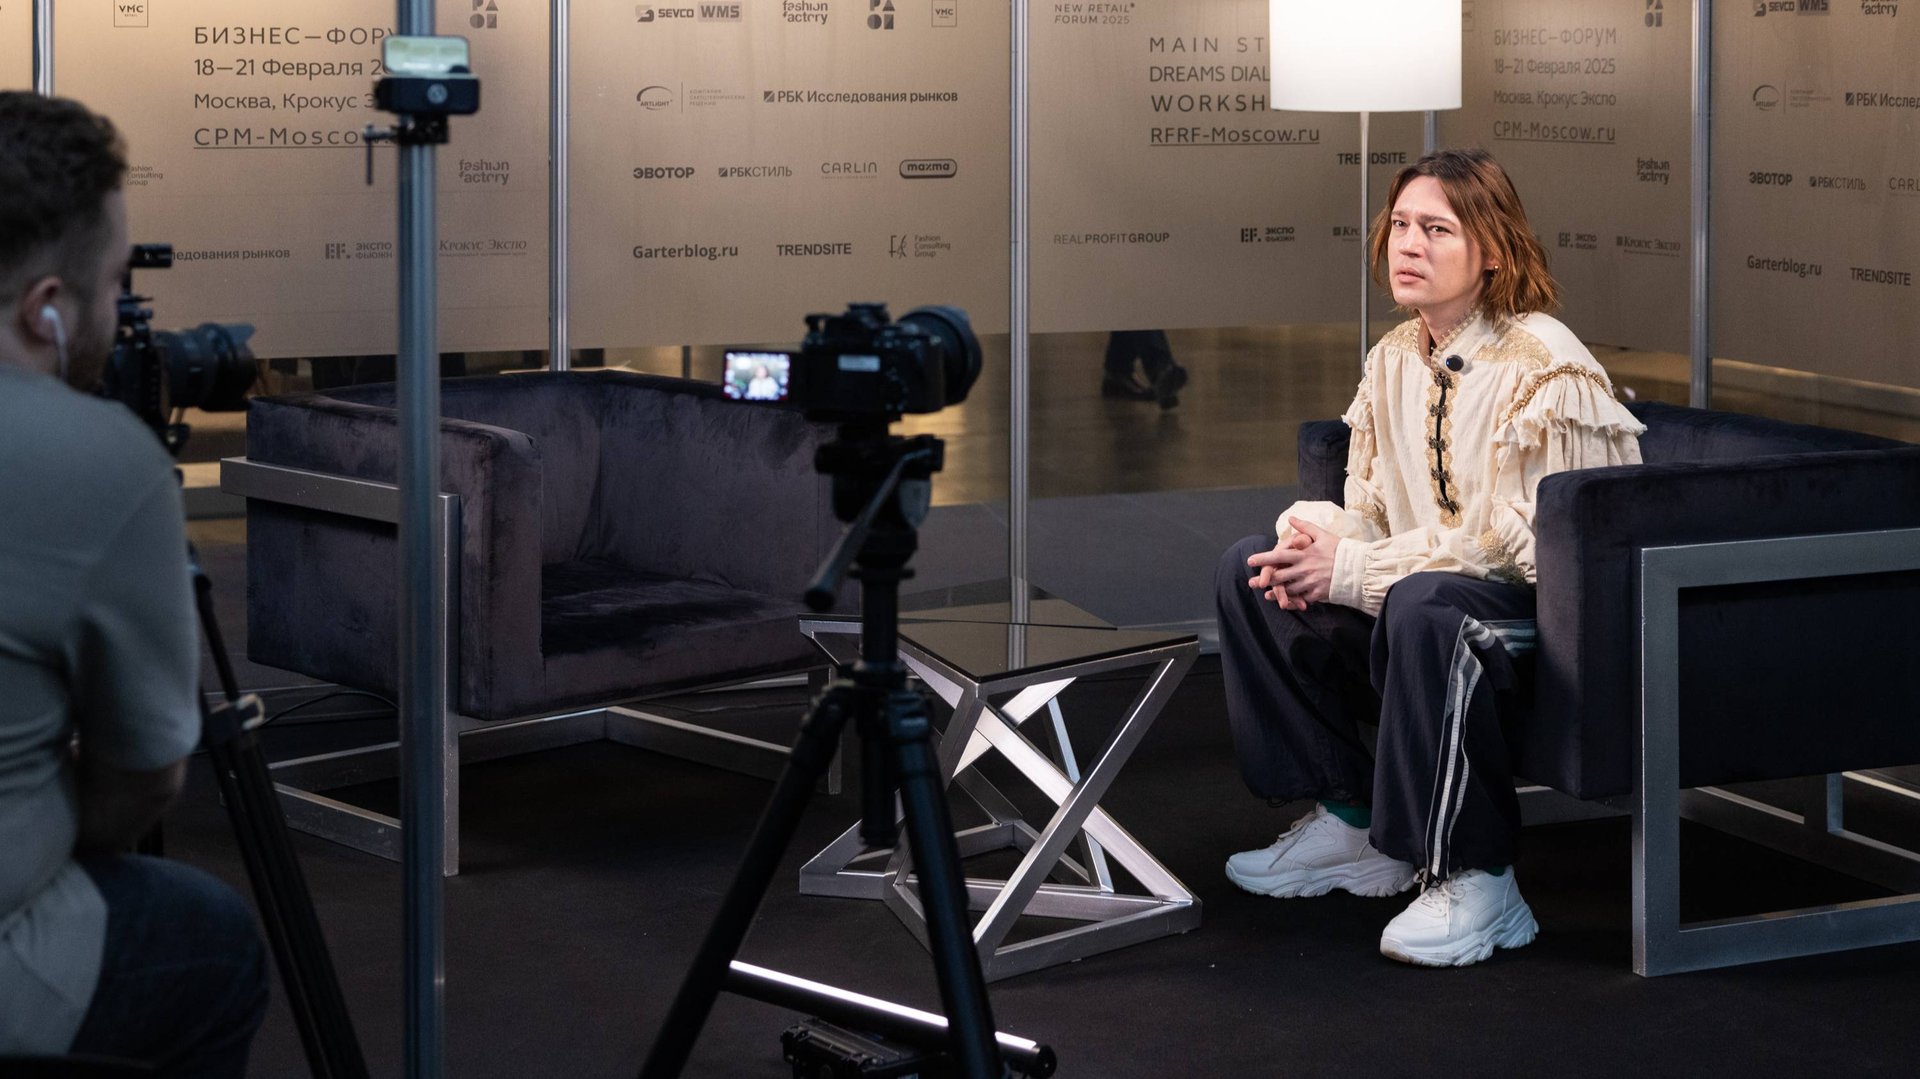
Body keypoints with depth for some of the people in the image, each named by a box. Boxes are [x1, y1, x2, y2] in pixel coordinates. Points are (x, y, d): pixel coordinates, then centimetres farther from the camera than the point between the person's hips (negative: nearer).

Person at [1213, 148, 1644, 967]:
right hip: (1431, 587, 8)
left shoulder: (1544, 369, -18)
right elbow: (1371, 510, 14)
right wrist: (1312, 534, -12)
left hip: (1551, 604, -8)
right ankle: (1349, 819, 5)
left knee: (1424, 604, -39)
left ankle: (1474, 879, -26)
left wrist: (1351, 571, -22)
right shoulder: (1395, 359, 7)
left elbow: (1515, 542, -22)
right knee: (1250, 569, -2)